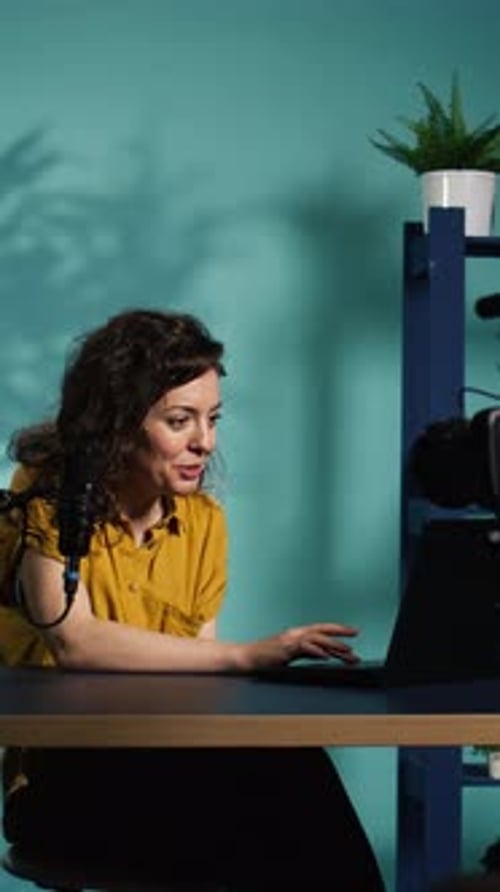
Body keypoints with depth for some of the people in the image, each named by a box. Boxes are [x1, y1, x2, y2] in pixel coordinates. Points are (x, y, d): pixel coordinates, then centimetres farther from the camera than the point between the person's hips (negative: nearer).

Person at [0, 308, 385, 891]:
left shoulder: (203, 521, 9)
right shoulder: (49, 504, -7)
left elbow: (196, 673, 1)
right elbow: (72, 641, -24)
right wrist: (248, 656, -29)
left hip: (167, 765, 5)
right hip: (62, 777, -4)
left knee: (290, 762, -30)